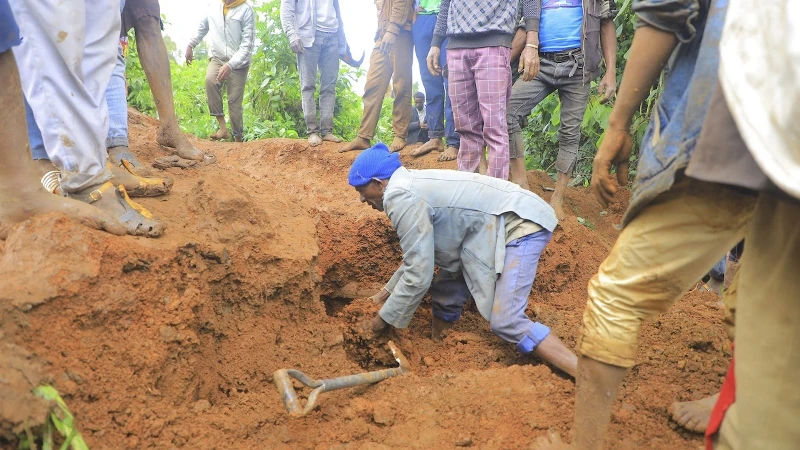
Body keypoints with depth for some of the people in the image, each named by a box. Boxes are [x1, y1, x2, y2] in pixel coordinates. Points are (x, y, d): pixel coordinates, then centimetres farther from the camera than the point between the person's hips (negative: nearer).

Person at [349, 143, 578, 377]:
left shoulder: (401, 198, -18)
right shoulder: (411, 185, 12)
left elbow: (418, 275, -17)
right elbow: (420, 254, 24)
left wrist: (384, 319, -4)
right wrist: (387, 291, 27)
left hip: (521, 224, -10)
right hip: (497, 225, 10)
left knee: (506, 322, -18)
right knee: (446, 291, 14)